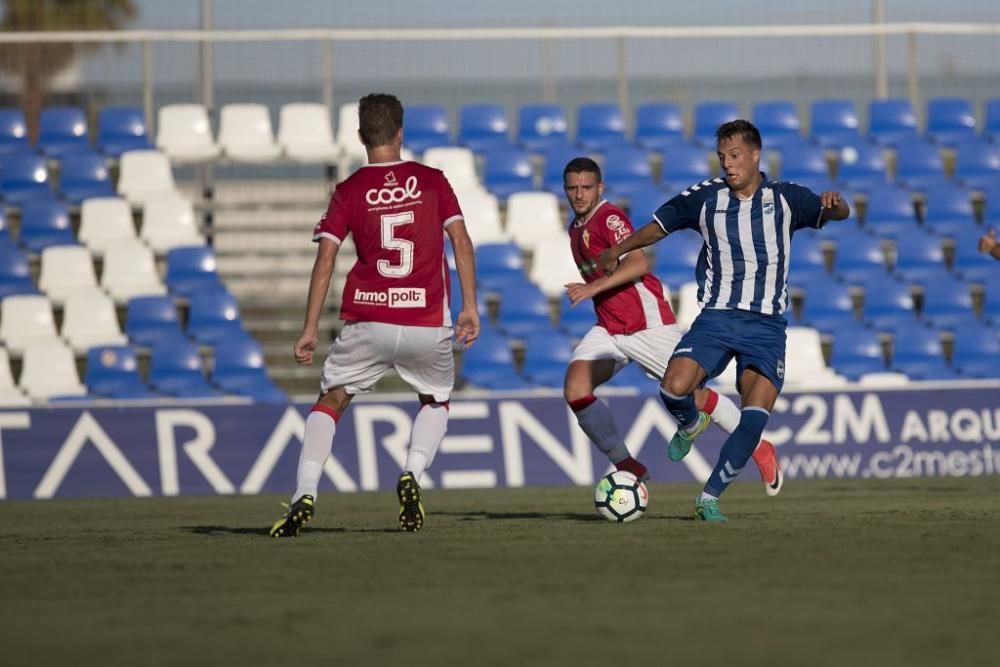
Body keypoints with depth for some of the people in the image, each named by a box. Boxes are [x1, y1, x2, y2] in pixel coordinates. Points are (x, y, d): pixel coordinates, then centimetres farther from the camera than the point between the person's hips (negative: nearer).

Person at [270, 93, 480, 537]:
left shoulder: (348, 192, 2)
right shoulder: (432, 181, 5)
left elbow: (325, 260, -3)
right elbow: (461, 242, 0)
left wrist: (310, 329, -1)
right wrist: (469, 307, 5)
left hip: (368, 321, -1)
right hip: (428, 324, 1)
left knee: (331, 401, 13)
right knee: (436, 402, 25)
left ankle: (305, 495, -6)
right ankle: (411, 476, -2)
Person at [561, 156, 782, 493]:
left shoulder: (609, 218, -13)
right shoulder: (576, 229, 14)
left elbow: (638, 264, -27)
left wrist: (594, 287, -34)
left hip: (648, 324, -8)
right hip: (608, 330, 8)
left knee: (693, 396, 1)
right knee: (575, 388, -16)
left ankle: (760, 449, 23)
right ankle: (627, 466, -11)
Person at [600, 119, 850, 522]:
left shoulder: (784, 199, 4)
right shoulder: (706, 198, 7)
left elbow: (839, 213, -4)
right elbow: (658, 226, 21)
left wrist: (834, 205, -28)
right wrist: (617, 251, 26)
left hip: (766, 325, -1)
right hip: (716, 318, 1)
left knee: (756, 417, -18)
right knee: (674, 387, -24)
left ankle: (710, 497, -2)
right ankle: (691, 424, 14)